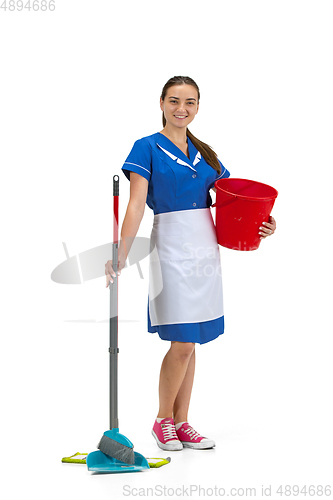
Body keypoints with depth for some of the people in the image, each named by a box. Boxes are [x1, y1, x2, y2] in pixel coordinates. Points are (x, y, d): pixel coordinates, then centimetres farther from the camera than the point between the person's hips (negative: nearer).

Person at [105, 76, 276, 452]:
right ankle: (163, 420, 11)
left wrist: (261, 224, -6)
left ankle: (181, 423, 18)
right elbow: (137, 203, -12)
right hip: (171, 246, -6)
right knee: (182, 342, -8)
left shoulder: (204, 153, 14)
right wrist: (121, 253, -22)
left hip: (206, 248, 6)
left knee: (189, 342, 9)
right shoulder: (147, 147, -2)